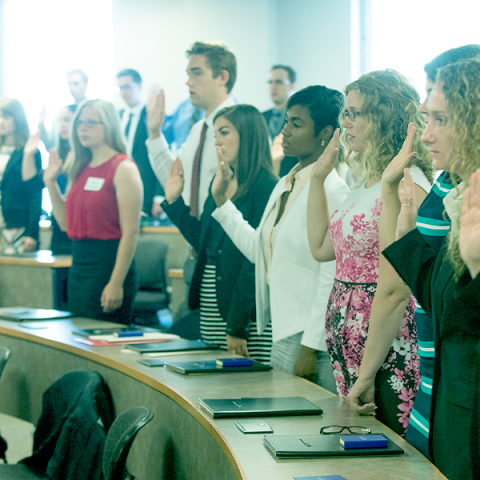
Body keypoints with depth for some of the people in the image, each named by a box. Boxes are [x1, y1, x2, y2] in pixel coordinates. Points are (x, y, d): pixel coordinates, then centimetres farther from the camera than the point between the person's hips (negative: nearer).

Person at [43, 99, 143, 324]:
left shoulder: (123, 169, -11)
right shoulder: (82, 168, 12)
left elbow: (130, 232, -16)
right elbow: (66, 223, 16)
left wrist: (116, 284, -20)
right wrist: (51, 182, 9)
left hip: (108, 265, -8)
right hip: (78, 266, 8)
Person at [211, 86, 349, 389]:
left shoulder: (332, 190, -14)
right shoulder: (285, 185, 14)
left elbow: (332, 277, -18)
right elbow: (258, 249, 19)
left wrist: (311, 347, -19)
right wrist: (222, 200, 17)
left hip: (310, 337, -9)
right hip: (282, 334, 9)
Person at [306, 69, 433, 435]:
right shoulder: (368, 181, 12)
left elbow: (393, 290, -21)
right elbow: (321, 248, 20)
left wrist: (368, 373, -19)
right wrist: (318, 177, 15)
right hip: (347, 340, 9)